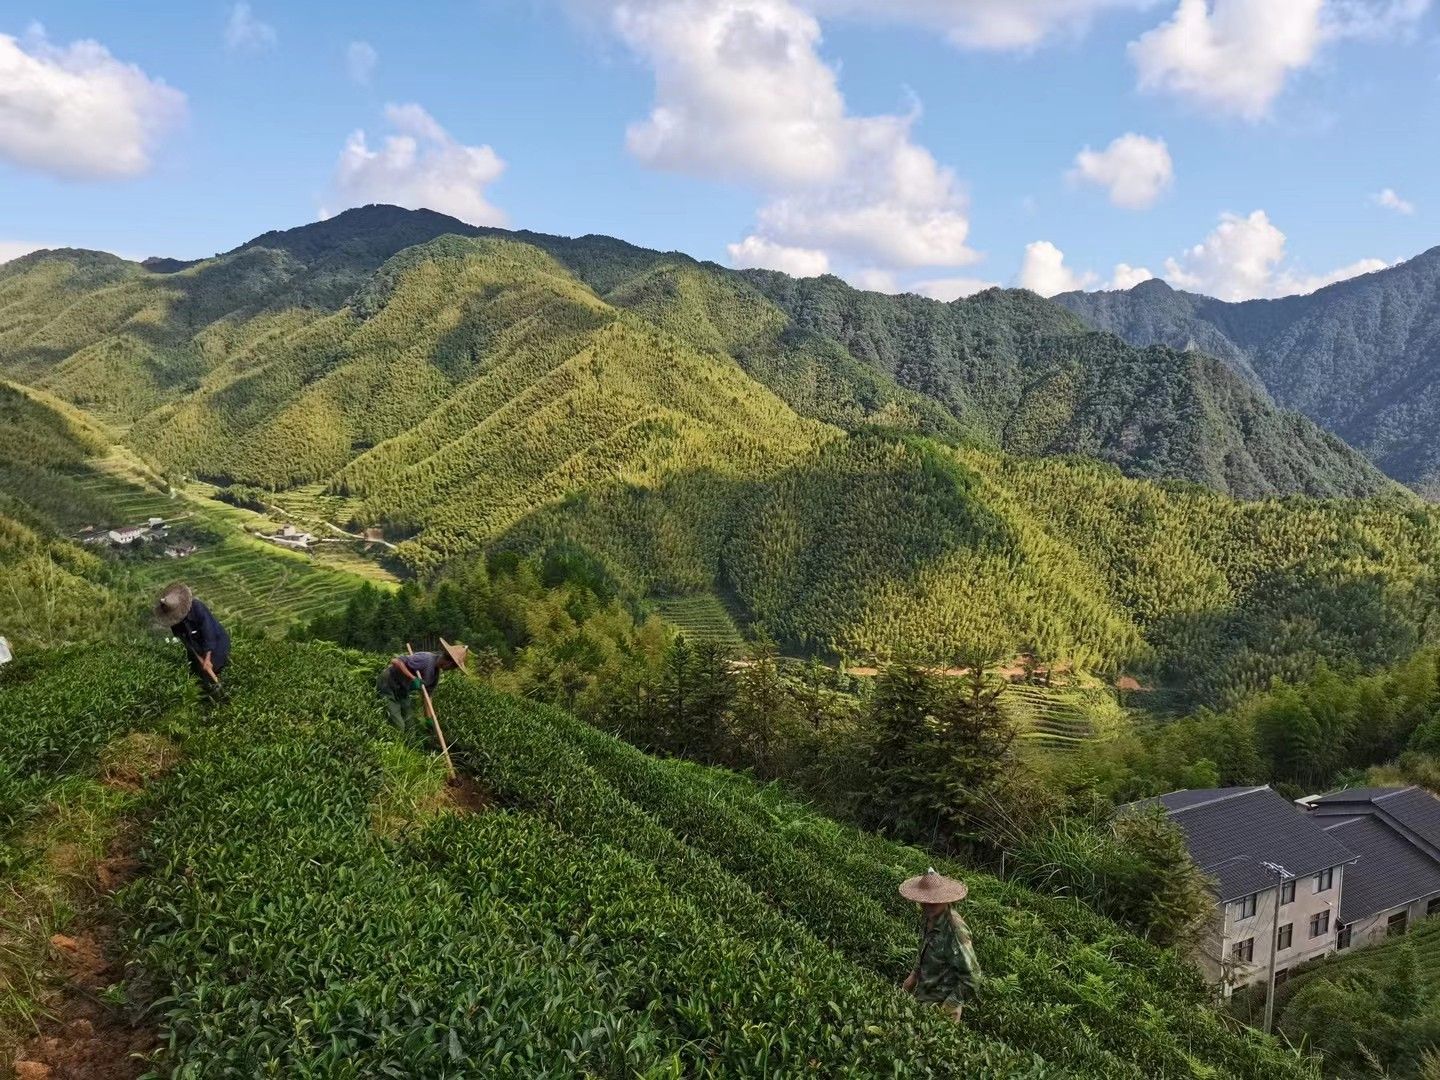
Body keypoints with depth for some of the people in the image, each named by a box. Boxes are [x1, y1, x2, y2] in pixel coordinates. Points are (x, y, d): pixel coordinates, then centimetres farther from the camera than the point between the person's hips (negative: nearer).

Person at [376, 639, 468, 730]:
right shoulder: (426, 659, -26)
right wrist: (413, 678, -36)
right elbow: (395, 661, -33)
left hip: (402, 692, 9)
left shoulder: (436, 674, 3)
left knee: (409, 724, 10)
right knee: (398, 727, -12)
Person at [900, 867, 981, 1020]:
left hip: (941, 1002, -7)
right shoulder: (928, 916, -6)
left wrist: (951, 1005, -21)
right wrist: (915, 974, 19)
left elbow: (971, 977, -25)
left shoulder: (954, 930, -31)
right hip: (924, 994, 7)